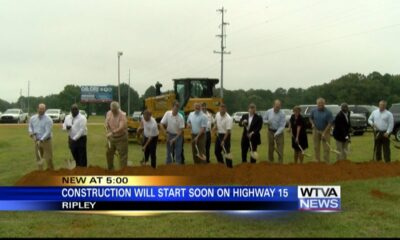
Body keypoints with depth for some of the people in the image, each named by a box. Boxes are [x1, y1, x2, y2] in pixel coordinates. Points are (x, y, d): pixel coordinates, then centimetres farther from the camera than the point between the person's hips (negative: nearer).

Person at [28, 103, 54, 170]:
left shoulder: (48, 120, -13)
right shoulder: (33, 118, 4)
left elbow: (48, 132, -18)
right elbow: (30, 127, 13)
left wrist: (41, 140, -25)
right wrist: (32, 134, -9)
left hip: (46, 141, -5)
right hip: (37, 141, 5)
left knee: (48, 158, -3)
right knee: (39, 158, 11)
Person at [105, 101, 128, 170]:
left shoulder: (122, 115, -22)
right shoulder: (109, 113, -4)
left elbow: (121, 127, -31)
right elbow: (107, 125, 2)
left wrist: (112, 132, -33)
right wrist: (108, 133, -11)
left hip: (121, 137, -6)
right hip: (111, 137, 6)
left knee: (123, 155, -3)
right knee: (109, 153, 17)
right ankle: (110, 169, 36)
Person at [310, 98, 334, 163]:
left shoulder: (328, 112, -13)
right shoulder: (313, 111, -1)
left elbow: (330, 123, -13)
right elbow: (310, 118, 16)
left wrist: (324, 133, -17)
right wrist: (312, 124, -6)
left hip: (325, 131, -3)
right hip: (316, 131, 3)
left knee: (326, 148, -4)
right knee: (316, 147, 7)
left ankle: (326, 162, 2)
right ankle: (318, 161, 17)